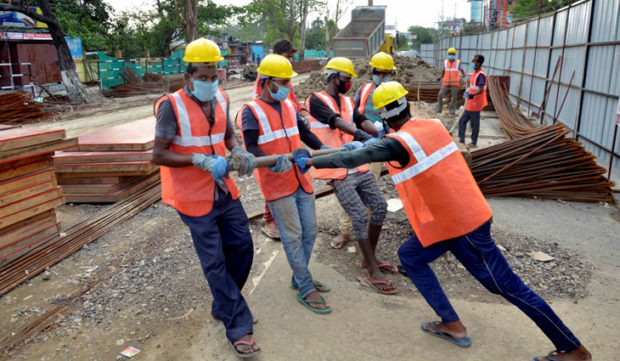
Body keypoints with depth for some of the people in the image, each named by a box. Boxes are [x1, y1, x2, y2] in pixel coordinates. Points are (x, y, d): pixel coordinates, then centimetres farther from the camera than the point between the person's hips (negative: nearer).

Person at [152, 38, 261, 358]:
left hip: (225, 191, 7)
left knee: (242, 248, 12)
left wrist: (238, 152, -5)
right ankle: (238, 327, 14)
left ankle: (224, 307, 35)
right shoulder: (172, 106, -14)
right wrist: (200, 160, -26)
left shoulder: (220, 99, 4)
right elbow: (158, 155, -15)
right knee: (215, 262, 2)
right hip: (195, 198, -6)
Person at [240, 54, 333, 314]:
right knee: (293, 236, 1)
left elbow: (305, 133, 16)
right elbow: (251, 149, -16)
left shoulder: (289, 105, 12)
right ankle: (305, 289, 13)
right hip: (277, 185, -7)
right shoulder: (252, 111, -8)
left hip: (301, 180, 7)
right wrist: (273, 162, -34)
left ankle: (299, 279, 31)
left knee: (309, 232, 12)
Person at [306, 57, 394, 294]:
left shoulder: (347, 101, 16)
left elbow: (362, 121, -1)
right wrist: (362, 137, -39)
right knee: (360, 217, -10)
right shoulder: (316, 100, -6)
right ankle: (373, 273, 3)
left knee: (379, 207, 8)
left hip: (358, 166, 8)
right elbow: (337, 122, -24)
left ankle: (369, 259, 26)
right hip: (338, 171, -7)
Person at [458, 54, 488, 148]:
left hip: (475, 104, -10)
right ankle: (461, 140, 21)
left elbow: (481, 90, -28)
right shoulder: (475, 72, 9)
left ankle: (474, 143, 13)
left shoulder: (481, 75, -20)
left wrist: (472, 94, -43)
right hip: (470, 104, 10)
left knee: (474, 124, 1)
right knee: (462, 121, 13)